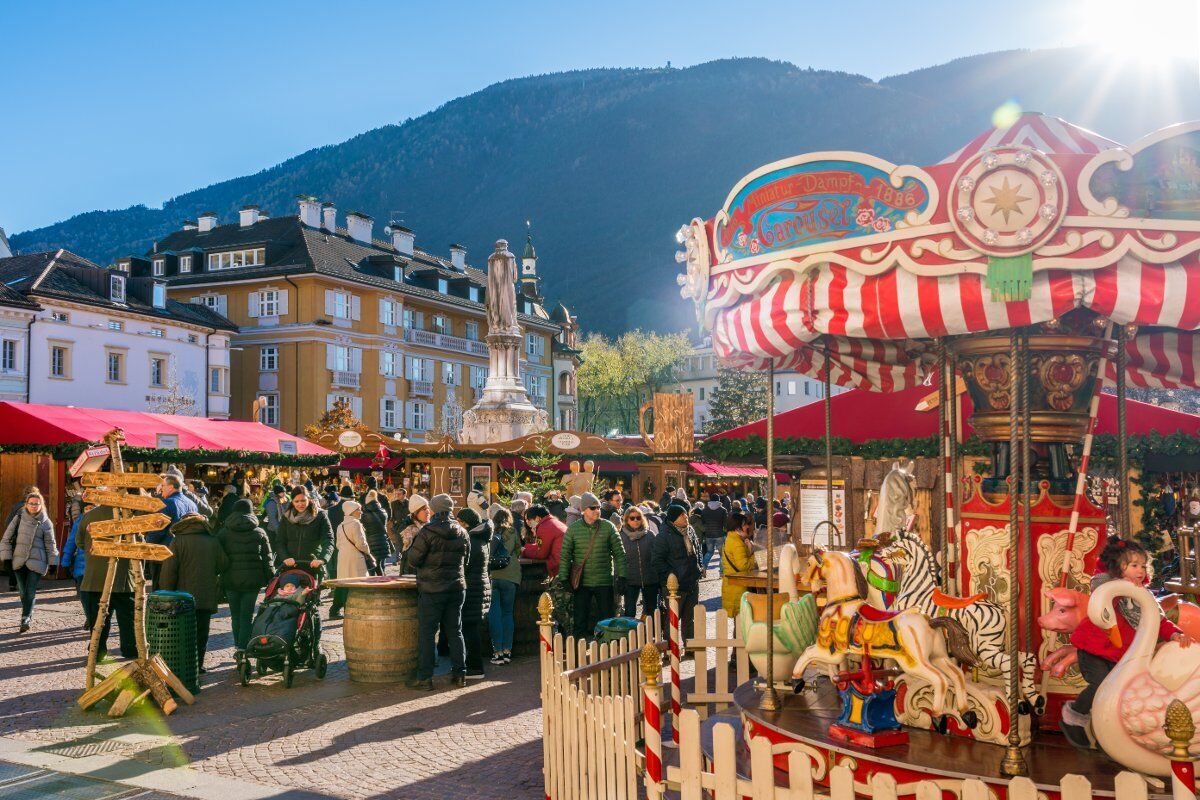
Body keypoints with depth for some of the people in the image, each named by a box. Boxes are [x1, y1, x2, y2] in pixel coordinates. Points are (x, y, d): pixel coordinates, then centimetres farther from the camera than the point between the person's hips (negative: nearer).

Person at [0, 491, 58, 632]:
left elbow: (50, 544, 6)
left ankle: (25, 619, -7)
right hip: (18, 561, 2)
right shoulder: (19, 518, 4)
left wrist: (53, 563, 3)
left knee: (31, 592, -9)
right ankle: (28, 615, 27)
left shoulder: (45, 523, 1)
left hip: (36, 562, -2)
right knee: (23, 592, 9)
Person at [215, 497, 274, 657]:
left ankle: (238, 647, 13)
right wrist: (271, 580, 7)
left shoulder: (223, 533, 3)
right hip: (252, 580, -1)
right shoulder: (259, 533, 3)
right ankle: (243, 648, -4)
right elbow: (267, 559, 3)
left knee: (235, 615, 13)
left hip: (230, 580, 1)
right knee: (247, 615, 3)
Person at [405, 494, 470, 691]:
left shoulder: (427, 532, -12)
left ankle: (424, 678, 1)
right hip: (457, 587, 5)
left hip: (432, 589, -5)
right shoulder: (462, 533, 5)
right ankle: (460, 673, 17)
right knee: (455, 631, 14)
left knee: (426, 633, 1)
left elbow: (413, 559, -10)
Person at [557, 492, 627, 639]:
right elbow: (565, 555, 1)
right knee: (580, 621, 4)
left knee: (607, 619, 6)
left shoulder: (608, 527, -1)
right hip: (581, 582, 0)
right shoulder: (573, 529, -1)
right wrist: (564, 578, -5)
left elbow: (619, 553, 0)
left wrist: (621, 576, -6)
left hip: (604, 582, 0)